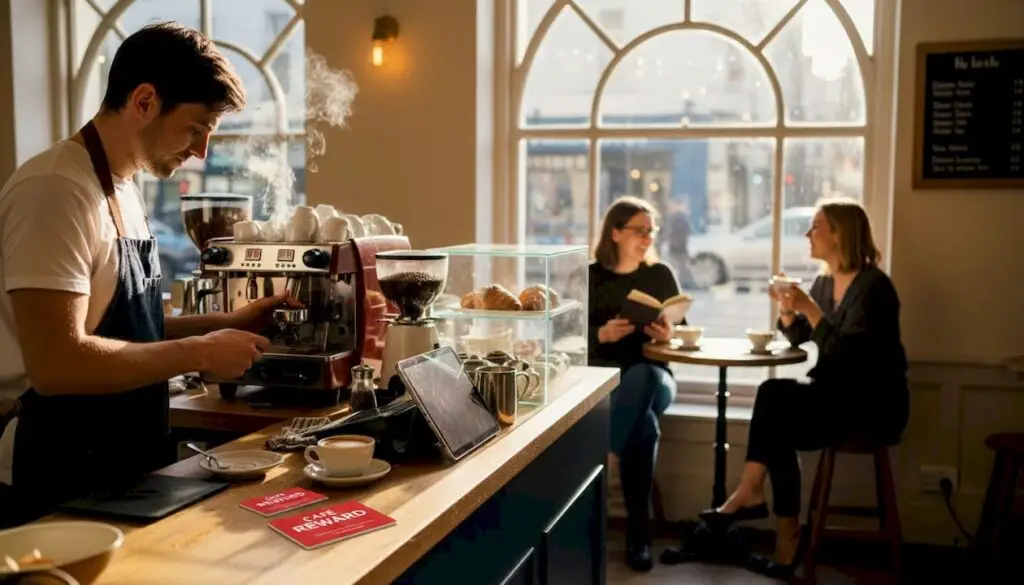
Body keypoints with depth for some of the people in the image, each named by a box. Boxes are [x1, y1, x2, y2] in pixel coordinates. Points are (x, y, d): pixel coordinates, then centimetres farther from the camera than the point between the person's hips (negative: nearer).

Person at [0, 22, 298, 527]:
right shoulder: (56, 189, -20)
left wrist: (225, 324, 4)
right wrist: (200, 353, -20)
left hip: (123, 466, 9)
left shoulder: (122, 189, 9)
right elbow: (56, 363, -28)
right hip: (60, 480, -9)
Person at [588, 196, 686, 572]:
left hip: (651, 376, 1)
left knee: (642, 377, -40)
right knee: (645, 426, -36)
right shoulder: (591, 277, 8)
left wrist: (669, 335, -12)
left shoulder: (661, 275, 14)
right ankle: (638, 534, -34)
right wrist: (601, 334, -19)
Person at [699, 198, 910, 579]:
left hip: (874, 404, -8)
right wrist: (786, 307, -3)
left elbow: (846, 353, -24)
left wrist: (810, 308, -25)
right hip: (835, 398, 8)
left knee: (773, 394, -22)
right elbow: (798, 338, 15)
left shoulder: (873, 285, -15)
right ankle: (787, 542, -16)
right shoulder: (825, 282, 9)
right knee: (780, 430, -17)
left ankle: (750, 493, -11)